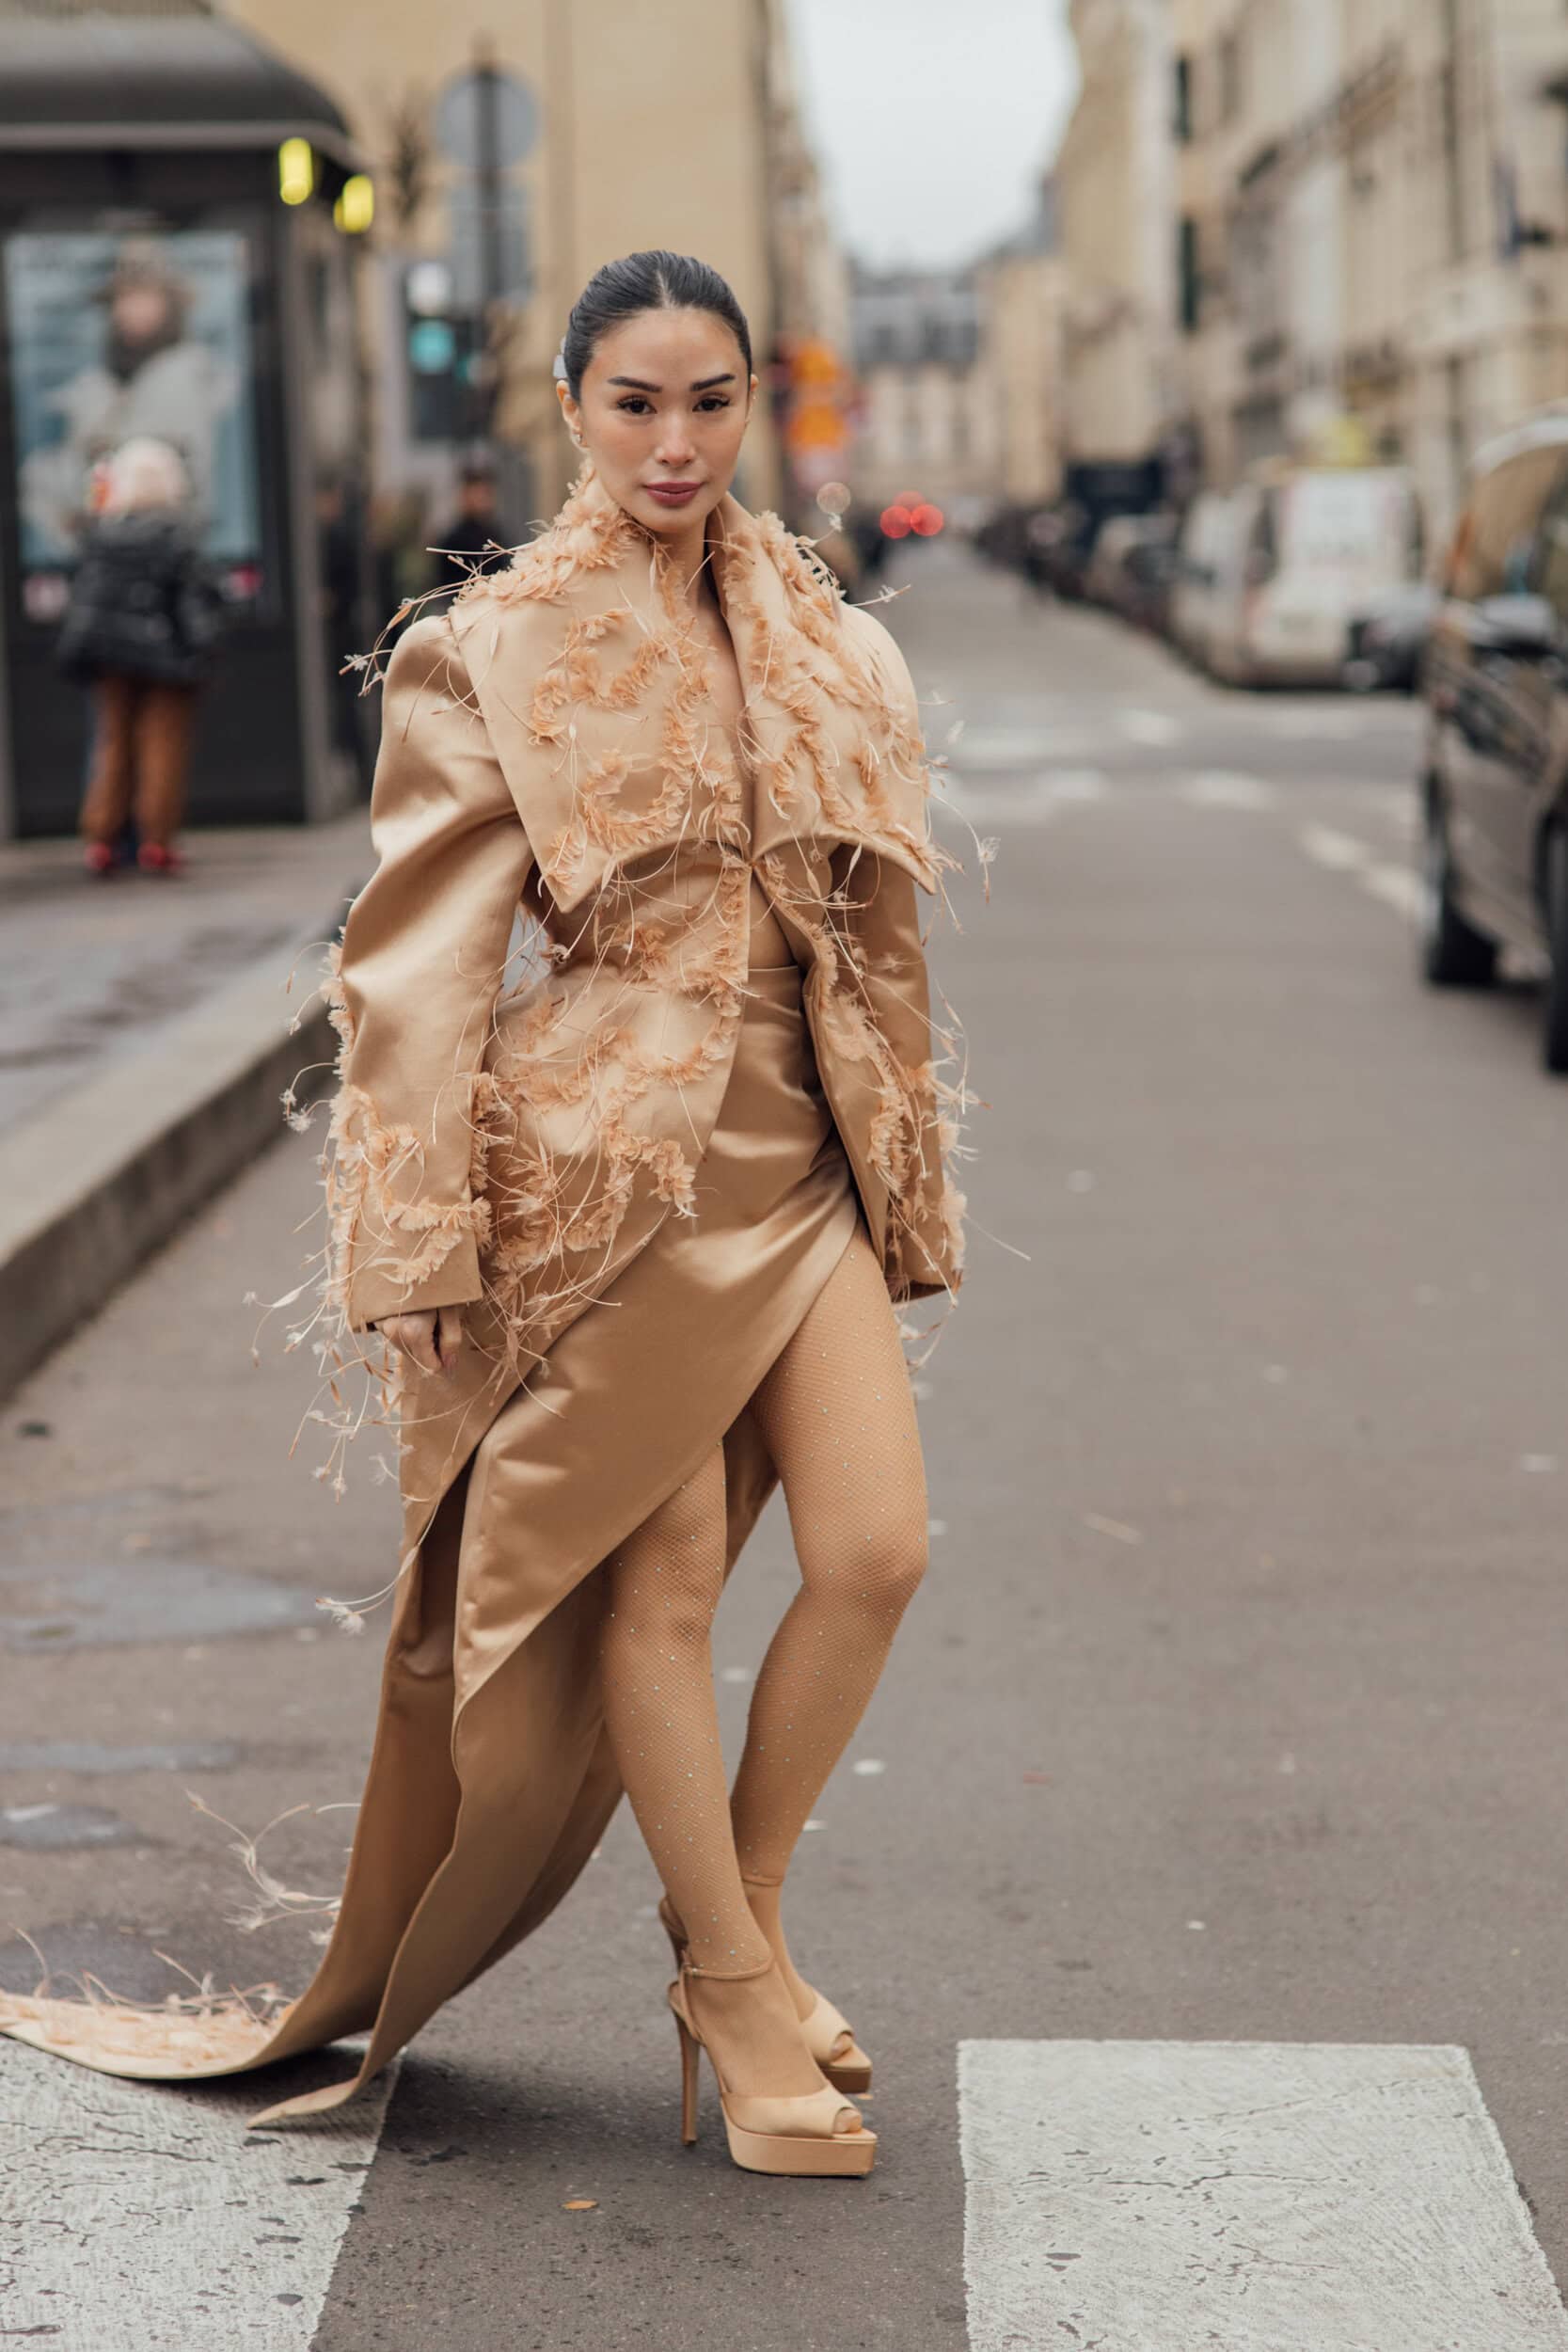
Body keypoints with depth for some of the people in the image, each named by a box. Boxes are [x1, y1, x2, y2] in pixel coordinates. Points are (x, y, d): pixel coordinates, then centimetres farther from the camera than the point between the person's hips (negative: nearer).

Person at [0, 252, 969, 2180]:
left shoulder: (831, 649, 10)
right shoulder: (491, 655, -4)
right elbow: (420, 959, -6)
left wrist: (908, 1193, 16)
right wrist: (424, 1243, -11)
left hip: (804, 1155, 5)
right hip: (609, 1160, -5)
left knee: (878, 1550, -2)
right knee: (663, 1583, 2)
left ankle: (741, 1914, 20)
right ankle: (732, 1984, 17)